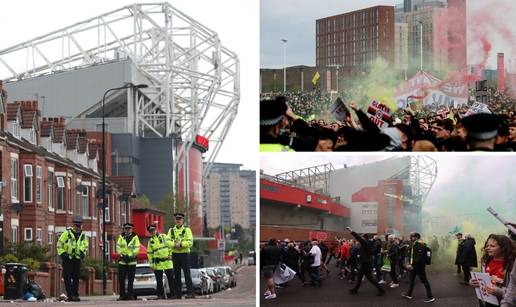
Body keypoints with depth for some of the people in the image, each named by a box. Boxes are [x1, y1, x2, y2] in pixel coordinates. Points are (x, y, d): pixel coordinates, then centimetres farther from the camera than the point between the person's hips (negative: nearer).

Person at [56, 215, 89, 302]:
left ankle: (75, 294, 11)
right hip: (67, 259, -4)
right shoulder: (67, 233, -6)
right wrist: (62, 253, -10)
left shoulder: (83, 236, 8)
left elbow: (86, 245, 24)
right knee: (67, 277, -6)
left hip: (77, 259, 4)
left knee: (76, 277, 6)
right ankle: (69, 295, -5)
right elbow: (59, 244, -4)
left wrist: (83, 253, 8)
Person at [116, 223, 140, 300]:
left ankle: (130, 295, 7)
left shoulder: (135, 237, 4)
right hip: (122, 261, 2)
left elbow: (137, 248, -4)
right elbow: (118, 247, 3)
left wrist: (132, 256, -18)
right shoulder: (121, 237, 10)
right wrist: (122, 254, -13)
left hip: (132, 261, -2)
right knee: (121, 279, -1)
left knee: (131, 280, 1)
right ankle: (122, 295, 5)